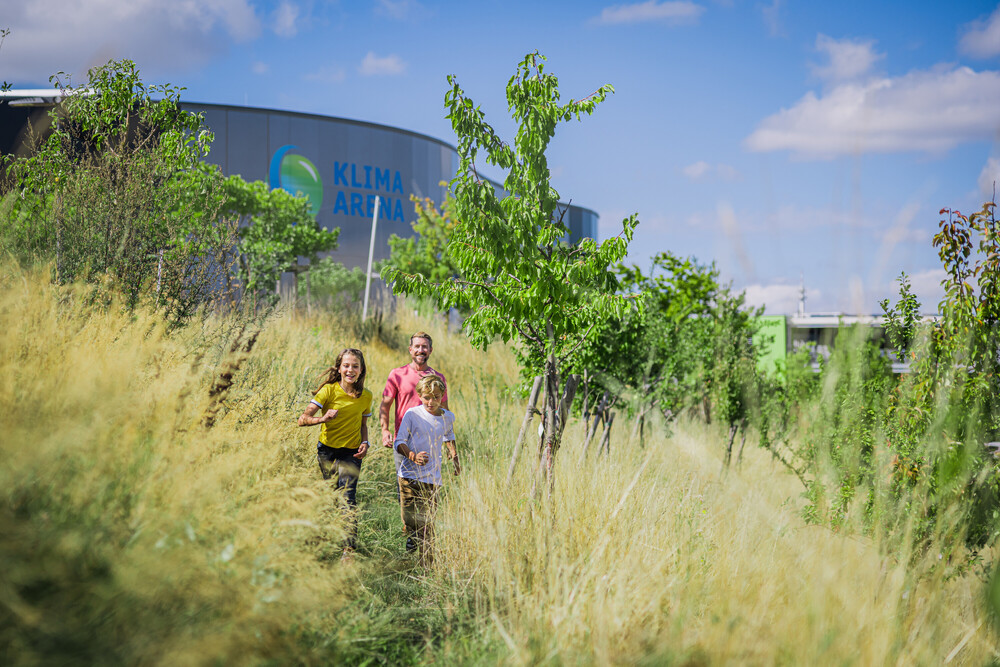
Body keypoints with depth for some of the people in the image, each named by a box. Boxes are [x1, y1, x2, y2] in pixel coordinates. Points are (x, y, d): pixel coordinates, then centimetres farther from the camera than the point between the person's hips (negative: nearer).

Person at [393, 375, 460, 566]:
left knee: (427, 524, -5)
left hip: (432, 479, 1)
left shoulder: (448, 417, 9)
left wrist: (455, 457, 21)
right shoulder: (412, 414, -2)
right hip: (409, 476, -1)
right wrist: (413, 456, -22)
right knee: (409, 521, -3)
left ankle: (428, 565, 0)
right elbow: (399, 442, -4)